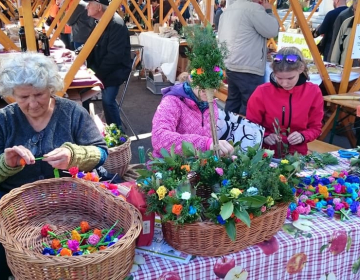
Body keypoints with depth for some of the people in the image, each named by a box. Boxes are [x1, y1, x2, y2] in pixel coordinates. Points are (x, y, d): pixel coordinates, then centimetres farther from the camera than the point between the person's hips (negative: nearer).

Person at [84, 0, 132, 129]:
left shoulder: (116, 24, -20)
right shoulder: (99, 22, 8)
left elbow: (115, 55, -24)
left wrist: (98, 72, -19)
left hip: (114, 70, -8)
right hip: (100, 69, 8)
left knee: (108, 100, -18)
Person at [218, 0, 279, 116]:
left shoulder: (227, 11, 18)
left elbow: (222, 36, 24)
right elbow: (272, 31, -7)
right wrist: (268, 11, 7)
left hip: (230, 66, 9)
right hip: (248, 69, -9)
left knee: (232, 103, 16)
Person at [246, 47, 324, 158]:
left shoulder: (313, 92, -6)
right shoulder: (262, 92, -11)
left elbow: (315, 128, 5)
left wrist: (303, 136, -14)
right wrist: (264, 136, -18)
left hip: (298, 154, 2)